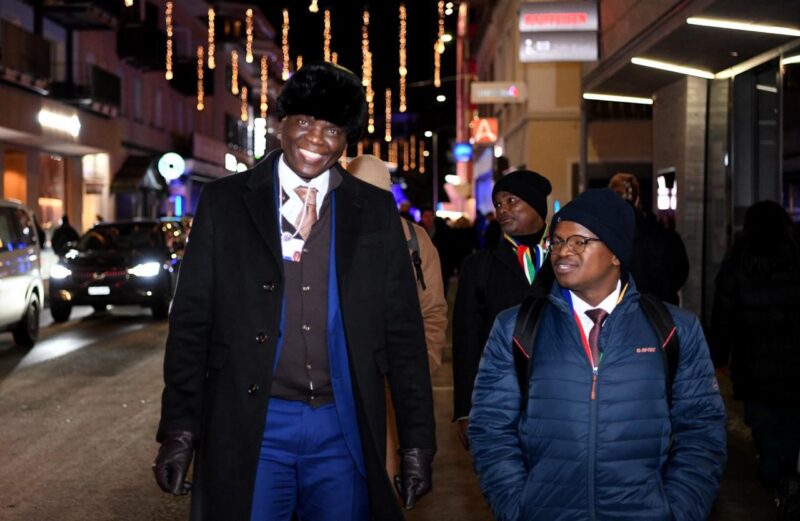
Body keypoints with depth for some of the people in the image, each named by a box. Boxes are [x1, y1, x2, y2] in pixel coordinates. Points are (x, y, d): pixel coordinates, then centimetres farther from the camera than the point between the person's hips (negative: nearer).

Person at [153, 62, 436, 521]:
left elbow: (404, 331, 6)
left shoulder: (376, 211, 6)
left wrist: (418, 441, 2)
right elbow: (191, 322, 2)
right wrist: (179, 429, -4)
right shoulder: (225, 202, 4)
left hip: (343, 429, 1)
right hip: (248, 428, -1)